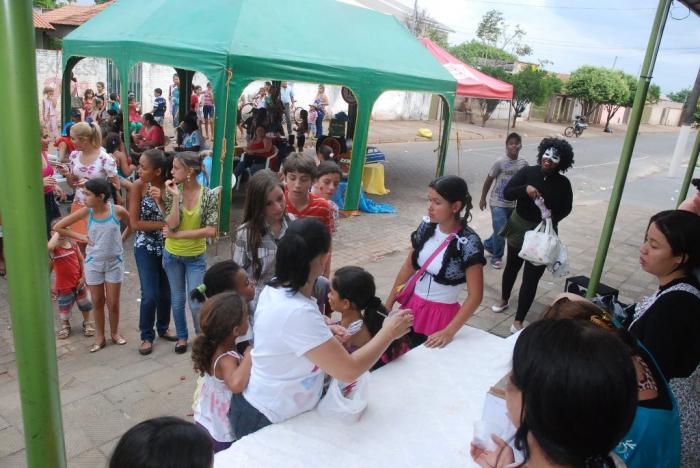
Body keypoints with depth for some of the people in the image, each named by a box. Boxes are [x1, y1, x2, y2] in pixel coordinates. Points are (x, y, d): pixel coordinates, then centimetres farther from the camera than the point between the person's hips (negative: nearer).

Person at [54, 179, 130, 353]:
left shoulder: (118, 210, -15)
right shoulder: (86, 212, -12)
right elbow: (58, 227, -3)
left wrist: (121, 239, -2)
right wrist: (80, 237, -7)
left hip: (114, 262, -1)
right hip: (93, 263, 1)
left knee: (113, 302, 8)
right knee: (98, 302, 12)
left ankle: (114, 333, 29)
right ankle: (100, 336, 27)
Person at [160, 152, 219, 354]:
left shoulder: (208, 195, -13)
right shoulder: (171, 192, -8)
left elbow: (211, 231, -17)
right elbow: (172, 224, -17)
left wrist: (178, 234, -16)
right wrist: (176, 196, -23)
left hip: (196, 257, -2)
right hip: (172, 255, 2)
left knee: (196, 303, 0)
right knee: (177, 300, 15)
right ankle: (182, 336, 35)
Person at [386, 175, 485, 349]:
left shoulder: (468, 243, -20)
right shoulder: (427, 226, -5)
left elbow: (475, 296, -17)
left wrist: (449, 332, -20)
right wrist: (389, 303, 7)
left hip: (441, 314, -4)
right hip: (412, 306, 5)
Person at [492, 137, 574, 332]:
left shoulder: (563, 183, -7)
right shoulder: (527, 172, -8)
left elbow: (566, 208, 5)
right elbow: (507, 193, -14)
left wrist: (554, 216, -15)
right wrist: (525, 189, -31)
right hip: (519, 227, 1)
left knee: (531, 278, -1)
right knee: (512, 267, 21)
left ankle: (519, 320, 10)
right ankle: (504, 300, 46)